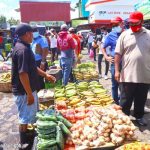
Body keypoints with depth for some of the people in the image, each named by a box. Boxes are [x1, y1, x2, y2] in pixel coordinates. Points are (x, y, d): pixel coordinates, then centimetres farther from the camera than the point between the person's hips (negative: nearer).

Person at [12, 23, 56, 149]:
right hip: (24, 91, -10)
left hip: (28, 89, 10)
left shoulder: (24, 47, 9)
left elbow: (32, 67, 18)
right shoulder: (22, 49, -24)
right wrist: (29, 94, -24)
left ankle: (27, 136, 43)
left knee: (29, 115, 24)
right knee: (25, 117, 7)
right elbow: (22, 74, -28)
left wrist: (46, 75, 19)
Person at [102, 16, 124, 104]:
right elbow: (103, 48, 7)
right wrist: (106, 57, -6)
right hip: (115, 62, -2)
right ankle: (116, 102, 21)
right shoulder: (111, 35, -1)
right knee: (115, 84, 6)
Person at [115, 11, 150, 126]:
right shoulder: (124, 35, -1)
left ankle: (139, 116, 34)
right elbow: (118, 54, -2)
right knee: (127, 98, 8)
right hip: (128, 75, -2)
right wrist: (117, 70, -7)